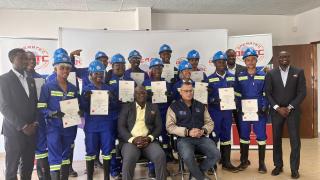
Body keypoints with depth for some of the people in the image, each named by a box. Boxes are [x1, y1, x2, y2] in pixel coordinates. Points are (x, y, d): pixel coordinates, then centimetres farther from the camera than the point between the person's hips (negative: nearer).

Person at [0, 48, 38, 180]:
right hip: (14, 131, -5)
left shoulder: (30, 80, 14)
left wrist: (35, 123, -2)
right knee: (12, 168, 5)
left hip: (31, 130, 5)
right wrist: (22, 126, -15)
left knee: (28, 166, 11)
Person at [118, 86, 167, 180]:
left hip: (148, 141, 1)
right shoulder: (126, 107, 11)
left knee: (161, 156, -28)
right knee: (129, 159, -33)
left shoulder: (154, 107, 16)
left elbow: (159, 126, 10)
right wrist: (133, 139, -13)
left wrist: (149, 138, -10)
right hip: (130, 141, -1)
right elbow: (121, 127, 3)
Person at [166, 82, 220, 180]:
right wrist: (187, 132, -15)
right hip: (184, 139, -3)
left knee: (216, 154, -21)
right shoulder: (174, 107, 4)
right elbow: (170, 127, -4)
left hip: (201, 138, 4)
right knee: (188, 157, -34)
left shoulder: (201, 106, 17)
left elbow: (210, 122, 17)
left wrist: (203, 130, -6)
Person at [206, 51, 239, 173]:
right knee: (214, 136, 3)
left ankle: (226, 162, 20)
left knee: (226, 136, 10)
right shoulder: (210, 79, -1)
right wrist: (214, 100, -21)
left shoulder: (232, 77, 8)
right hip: (214, 111, -3)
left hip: (227, 111, 3)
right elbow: (206, 95, -4)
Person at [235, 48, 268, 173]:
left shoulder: (263, 76, 4)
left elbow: (266, 94, 3)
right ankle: (244, 161, 22)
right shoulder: (240, 77, 5)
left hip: (259, 111, -1)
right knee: (244, 136, 9)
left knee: (261, 136, 2)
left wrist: (264, 108, -10)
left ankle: (261, 163, 15)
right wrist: (239, 108, -5)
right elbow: (237, 95, 5)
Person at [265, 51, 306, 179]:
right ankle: (278, 166, 19)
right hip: (276, 111, 1)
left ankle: (294, 169, 12)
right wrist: (278, 108, -10)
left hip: (293, 110, -1)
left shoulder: (298, 72, 2)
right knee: (276, 139, 6)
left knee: (295, 140, 0)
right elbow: (268, 93, 0)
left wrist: (289, 107, -11)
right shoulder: (271, 73, 3)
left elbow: (302, 92, -2)